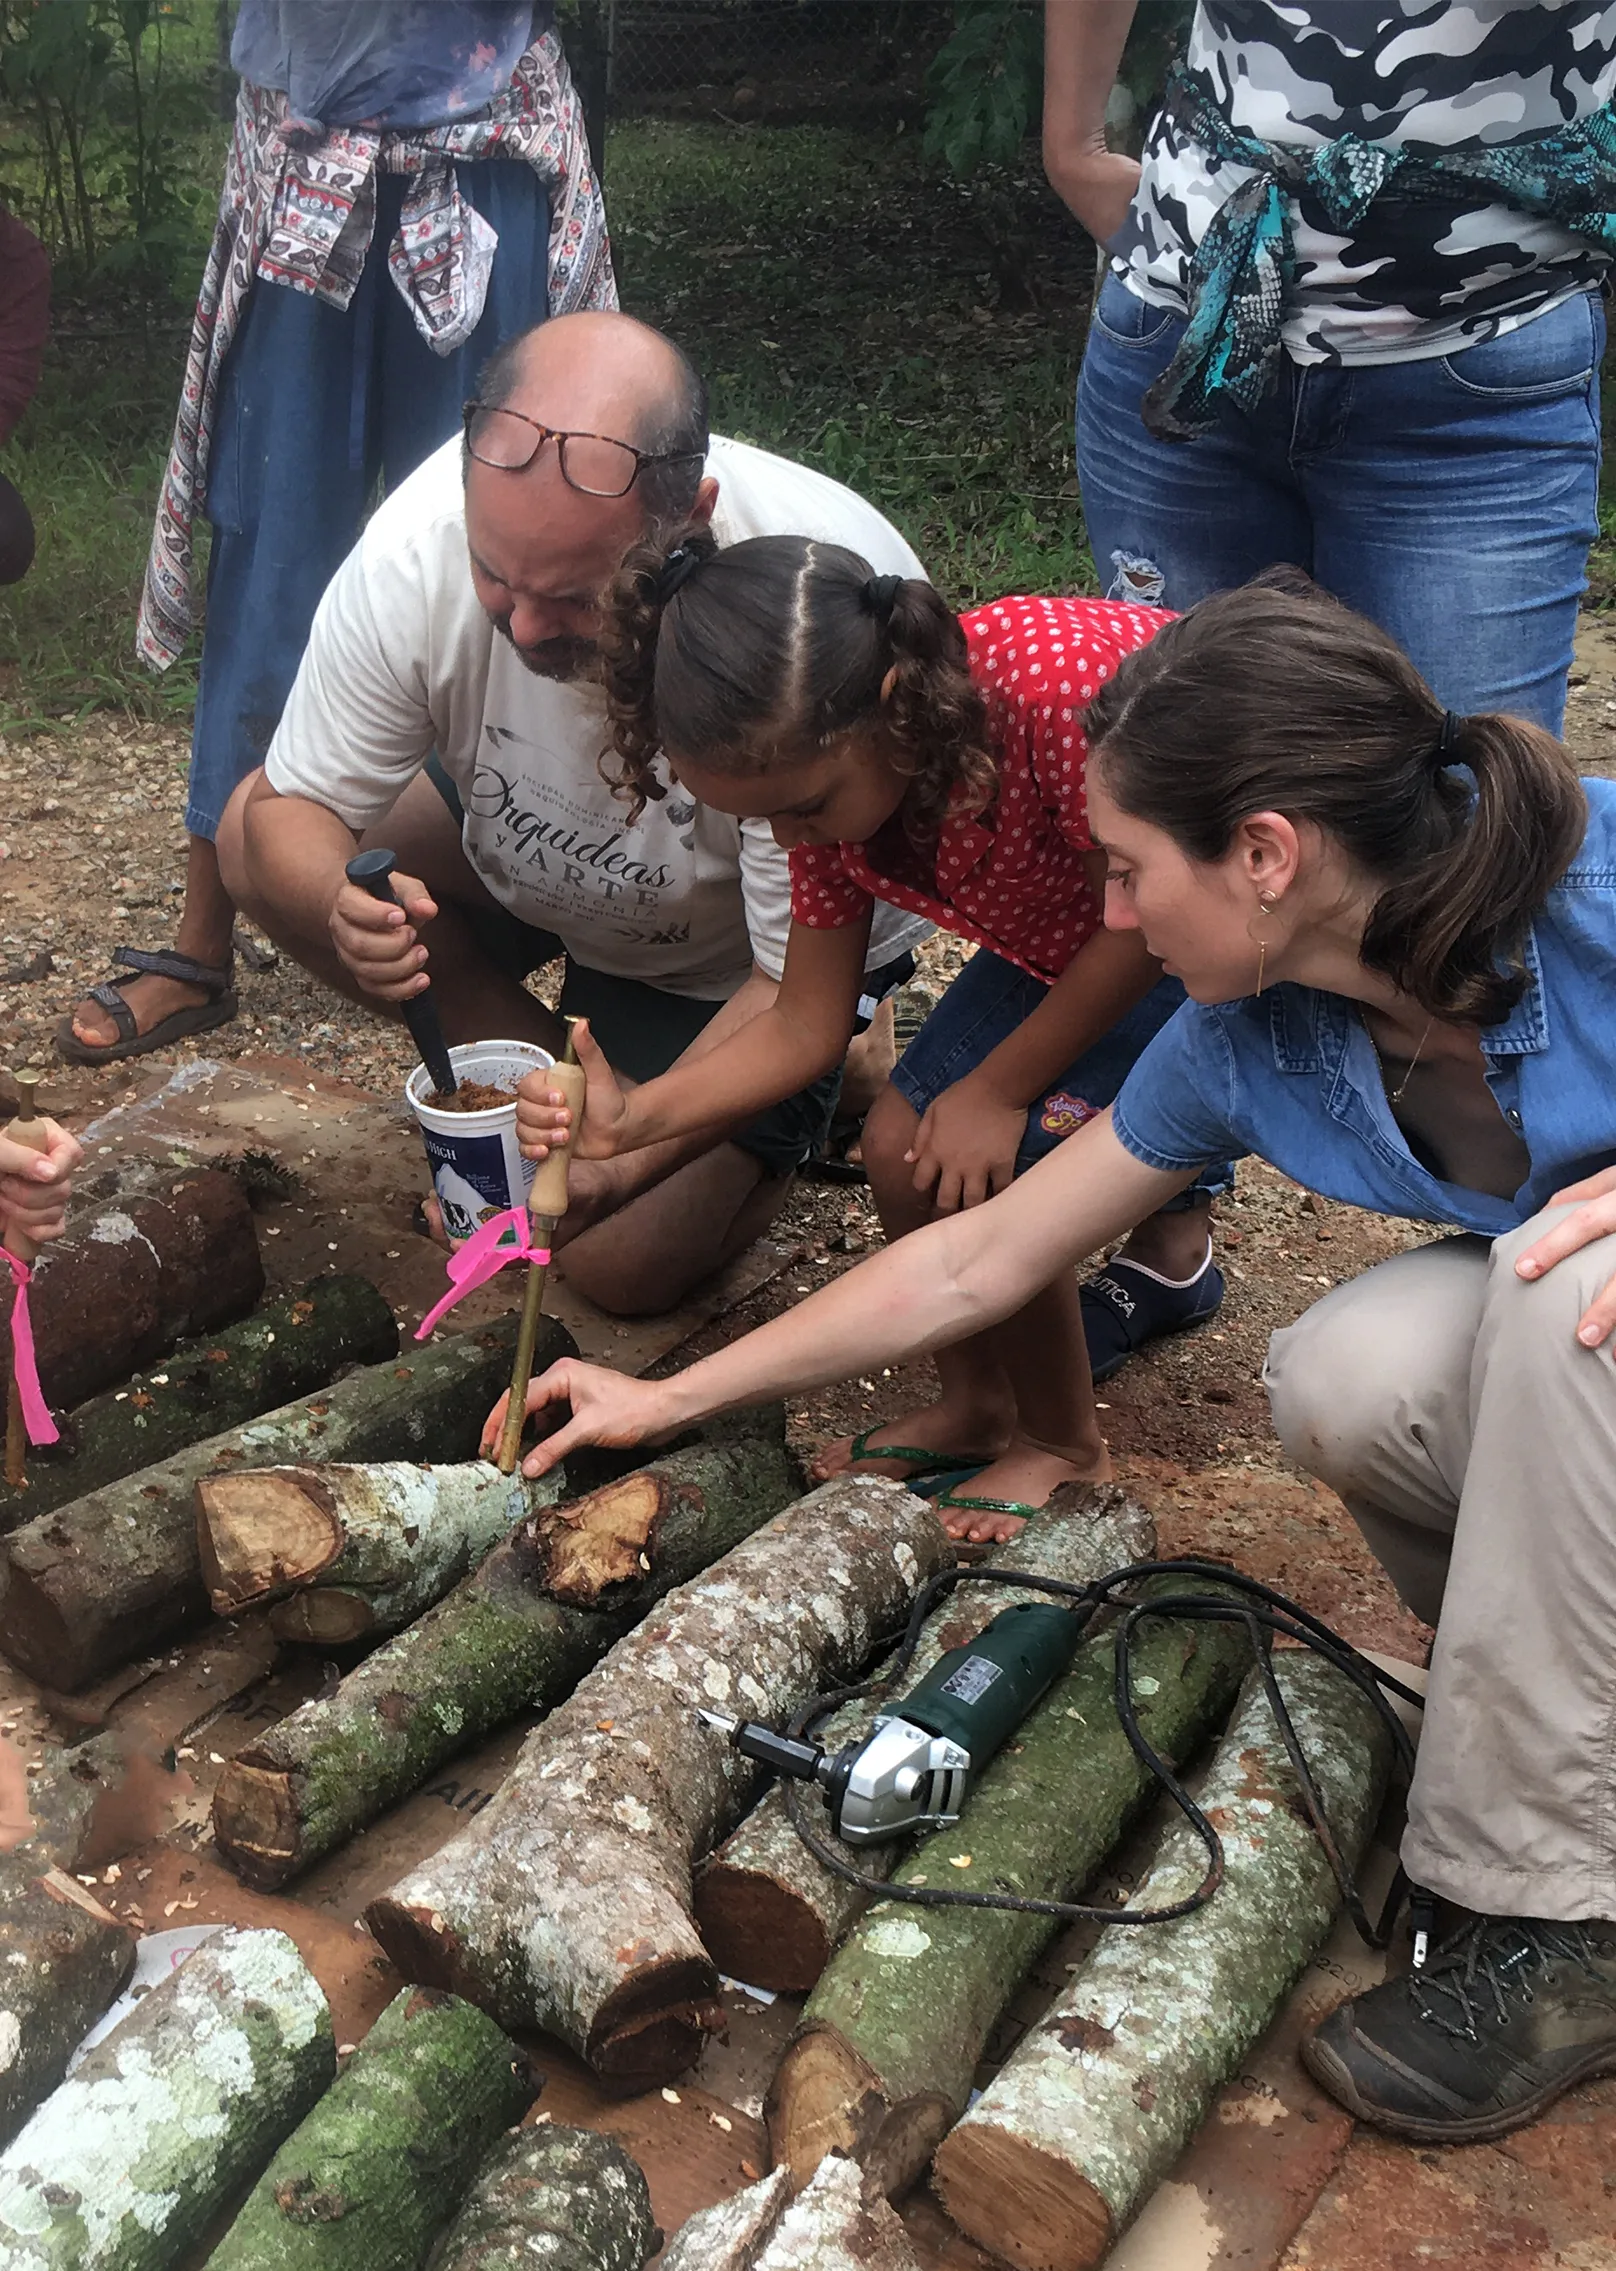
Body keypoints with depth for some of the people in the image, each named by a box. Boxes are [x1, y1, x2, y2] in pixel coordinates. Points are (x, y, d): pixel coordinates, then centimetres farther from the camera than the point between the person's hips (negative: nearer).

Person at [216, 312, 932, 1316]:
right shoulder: (416, 549, -32)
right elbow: (289, 808, -19)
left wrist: (625, 1156, -43)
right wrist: (338, 907, -44)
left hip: (739, 954, -4)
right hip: (524, 863, 4)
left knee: (623, 1262, -11)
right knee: (258, 844, -15)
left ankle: (811, 1094, 17)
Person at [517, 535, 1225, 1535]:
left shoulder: (1060, 684, -38)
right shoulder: (829, 776, -13)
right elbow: (807, 1027, -9)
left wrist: (999, 1090, -18)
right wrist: (634, 1118, -23)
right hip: (1066, 943, 7)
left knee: (985, 1168, -18)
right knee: (904, 1146, -5)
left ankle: (1063, 1448, 7)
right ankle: (975, 1407, 21)